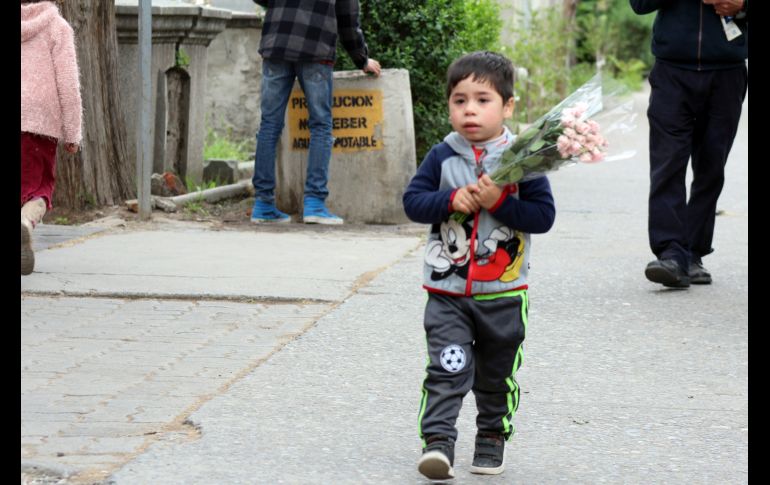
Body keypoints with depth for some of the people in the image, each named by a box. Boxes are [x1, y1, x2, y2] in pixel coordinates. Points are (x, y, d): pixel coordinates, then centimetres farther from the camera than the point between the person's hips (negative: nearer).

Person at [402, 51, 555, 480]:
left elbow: (544, 215, -11)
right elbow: (413, 201, -3)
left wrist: (498, 202, -22)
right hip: (447, 291, 0)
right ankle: (438, 441, -15)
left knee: (497, 375, 14)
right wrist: (452, 199, -18)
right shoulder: (443, 158, 0)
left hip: (504, 293, 0)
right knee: (447, 369, -12)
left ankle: (492, 441, 30)